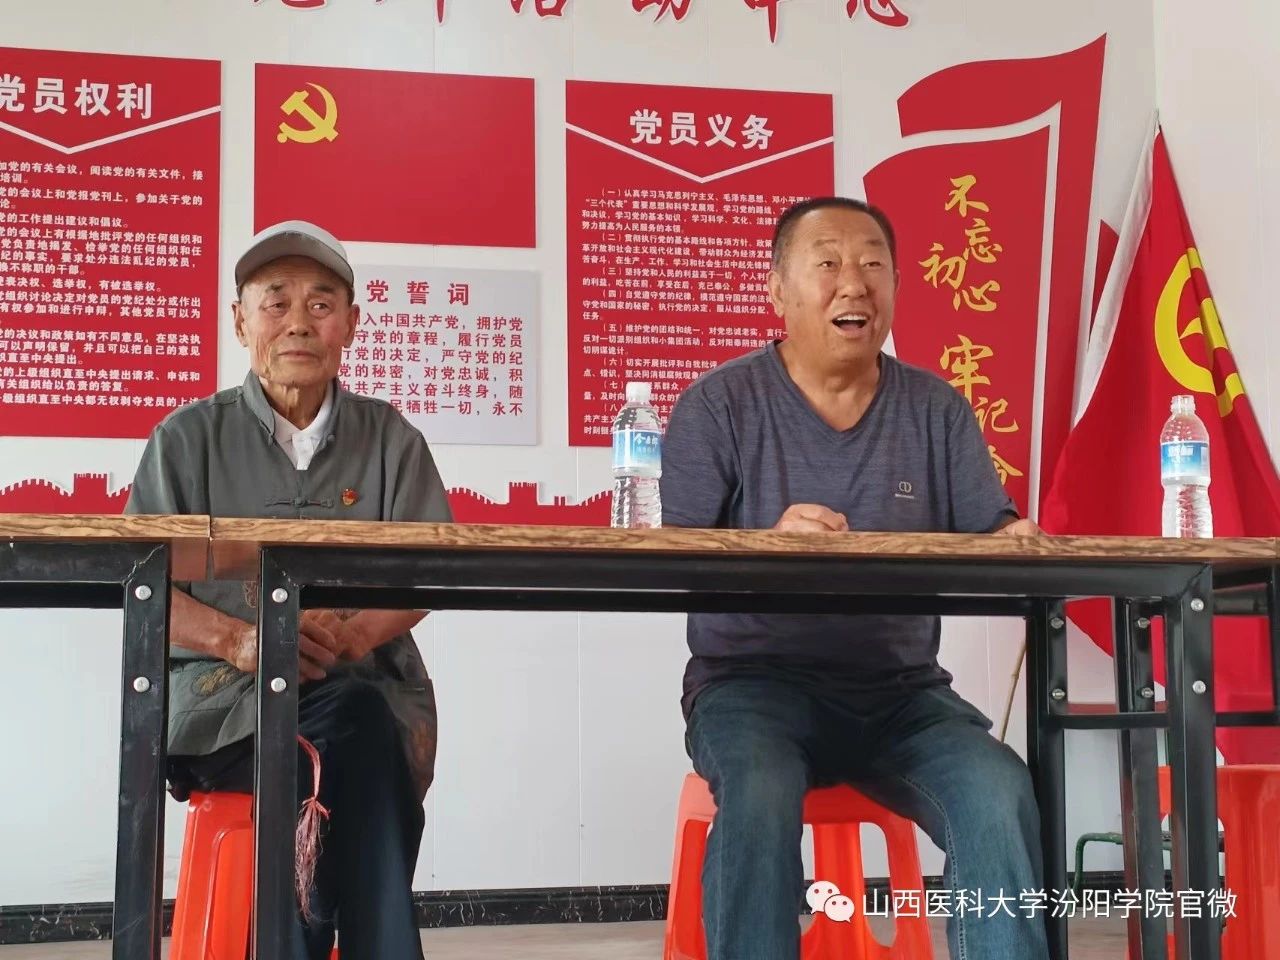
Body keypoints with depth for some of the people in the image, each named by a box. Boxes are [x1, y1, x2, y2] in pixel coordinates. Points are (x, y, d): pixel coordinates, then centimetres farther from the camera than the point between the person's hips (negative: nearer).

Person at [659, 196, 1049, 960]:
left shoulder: (937, 410, 10)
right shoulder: (718, 405, -1)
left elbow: (990, 535, 5)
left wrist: (1015, 542, -20)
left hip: (900, 688, 3)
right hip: (755, 679, -2)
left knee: (1001, 793, -26)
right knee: (760, 794, -35)